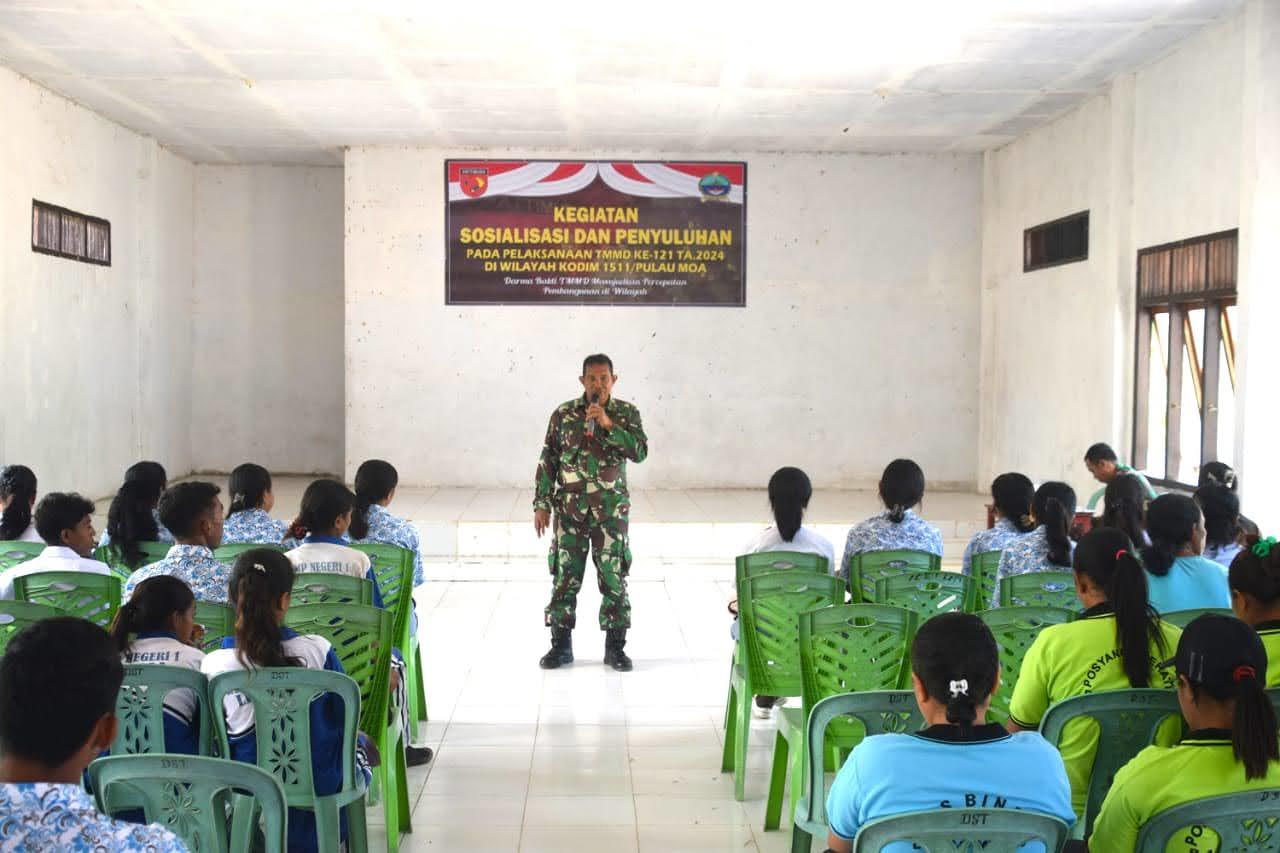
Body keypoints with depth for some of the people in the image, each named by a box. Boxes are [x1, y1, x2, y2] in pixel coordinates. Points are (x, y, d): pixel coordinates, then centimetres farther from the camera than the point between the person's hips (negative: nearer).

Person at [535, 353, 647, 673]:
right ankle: (560, 645, 15)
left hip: (611, 509, -1)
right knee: (564, 577, 4)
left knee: (613, 577, 2)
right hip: (570, 506, 1)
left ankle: (615, 647, 13)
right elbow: (547, 461, 4)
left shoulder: (626, 413, 0)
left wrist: (608, 424, -21)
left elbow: (640, 452, -12)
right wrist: (541, 504, -1)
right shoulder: (563, 414, 1)